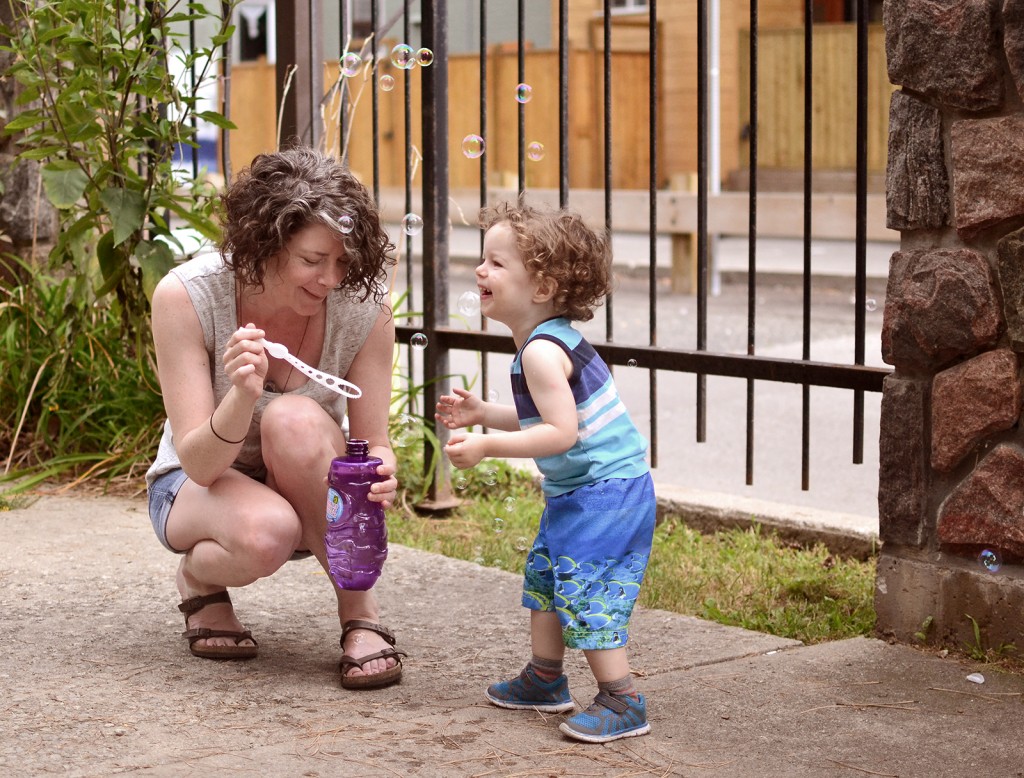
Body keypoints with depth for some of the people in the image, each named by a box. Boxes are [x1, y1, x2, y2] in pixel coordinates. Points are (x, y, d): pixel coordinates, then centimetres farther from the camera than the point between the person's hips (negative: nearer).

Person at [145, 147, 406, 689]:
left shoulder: (363, 303, -19)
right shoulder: (185, 295, -24)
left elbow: (372, 443, -13)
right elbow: (199, 463, -25)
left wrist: (380, 472, -37)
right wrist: (242, 397, -46)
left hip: (313, 497, 1)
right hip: (199, 487, -1)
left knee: (295, 419, -35)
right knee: (267, 531, -38)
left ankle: (360, 614, -18)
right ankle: (199, 577, 1)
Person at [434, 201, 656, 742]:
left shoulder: (541, 352, -22)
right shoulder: (553, 340, 9)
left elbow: (561, 432, -28)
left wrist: (487, 446, -26)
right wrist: (482, 413, 14)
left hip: (605, 493, -11)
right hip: (576, 492, 11)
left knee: (587, 594, -9)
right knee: (545, 577, 20)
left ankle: (622, 703, -3)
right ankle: (545, 680, 33)